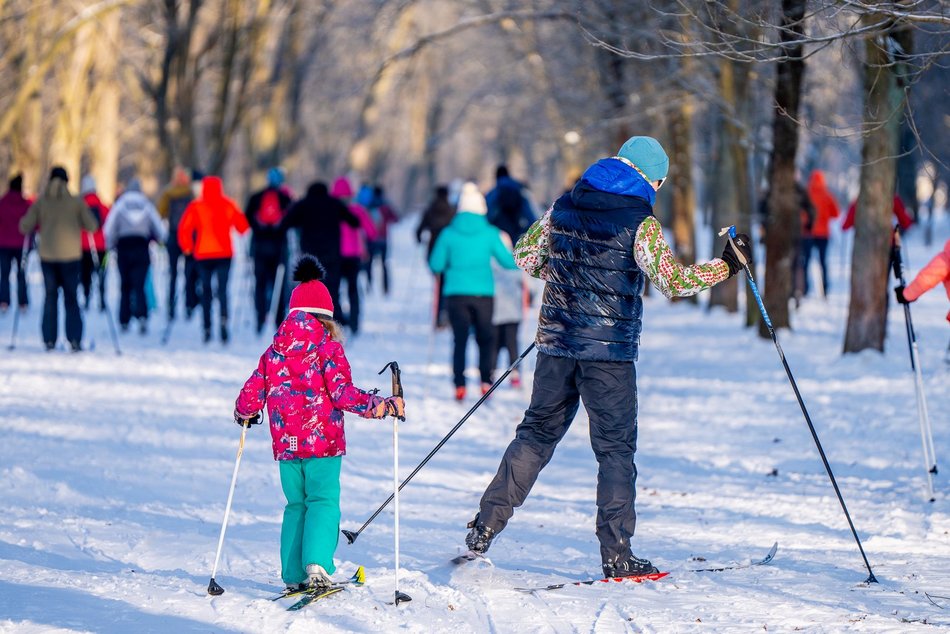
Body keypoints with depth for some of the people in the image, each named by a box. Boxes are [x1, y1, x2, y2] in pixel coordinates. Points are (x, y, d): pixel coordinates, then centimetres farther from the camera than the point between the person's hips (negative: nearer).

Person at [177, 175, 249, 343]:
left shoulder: (196, 206, -1)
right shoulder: (228, 205, 1)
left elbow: (184, 229, -4)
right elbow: (242, 226, 4)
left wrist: (187, 247, 10)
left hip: (203, 255, 0)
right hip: (224, 253, 0)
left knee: (206, 292, 10)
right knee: (222, 289, -1)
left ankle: (207, 328, 5)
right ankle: (223, 319, -27)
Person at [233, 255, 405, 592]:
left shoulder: (275, 351, 7)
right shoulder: (329, 349, -5)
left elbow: (254, 390, 12)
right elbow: (342, 393, -14)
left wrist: (244, 412, 33)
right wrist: (381, 405, -12)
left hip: (286, 444, 4)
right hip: (323, 440, -4)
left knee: (295, 504, 14)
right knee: (323, 501, -1)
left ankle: (293, 574, 9)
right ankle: (316, 562, -21)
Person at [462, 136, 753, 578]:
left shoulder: (564, 208, 6)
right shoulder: (640, 223, -10)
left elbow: (524, 256, 13)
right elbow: (673, 282, -18)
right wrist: (727, 266, -7)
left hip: (557, 342, 5)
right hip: (610, 350, -5)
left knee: (537, 433, 15)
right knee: (616, 447, 4)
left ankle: (484, 529, 13)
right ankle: (616, 554, 1)